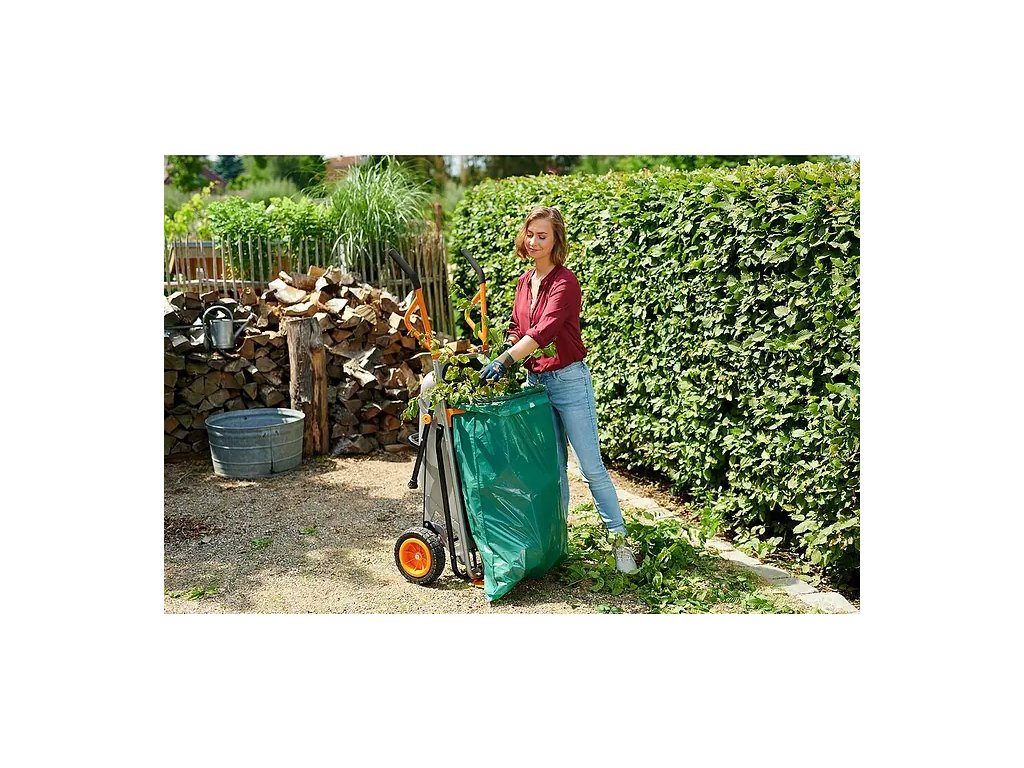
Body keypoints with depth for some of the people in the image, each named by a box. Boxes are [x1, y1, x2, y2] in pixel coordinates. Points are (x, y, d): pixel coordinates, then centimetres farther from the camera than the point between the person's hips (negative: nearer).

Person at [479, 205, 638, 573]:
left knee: (591, 467, -1)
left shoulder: (564, 281, -14)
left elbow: (546, 328, -28)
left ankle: (619, 539, 11)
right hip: (535, 380, 7)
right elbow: (516, 329, 18)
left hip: (568, 380, -7)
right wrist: (505, 357, 0)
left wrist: (505, 360, -36)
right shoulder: (525, 281, 9)